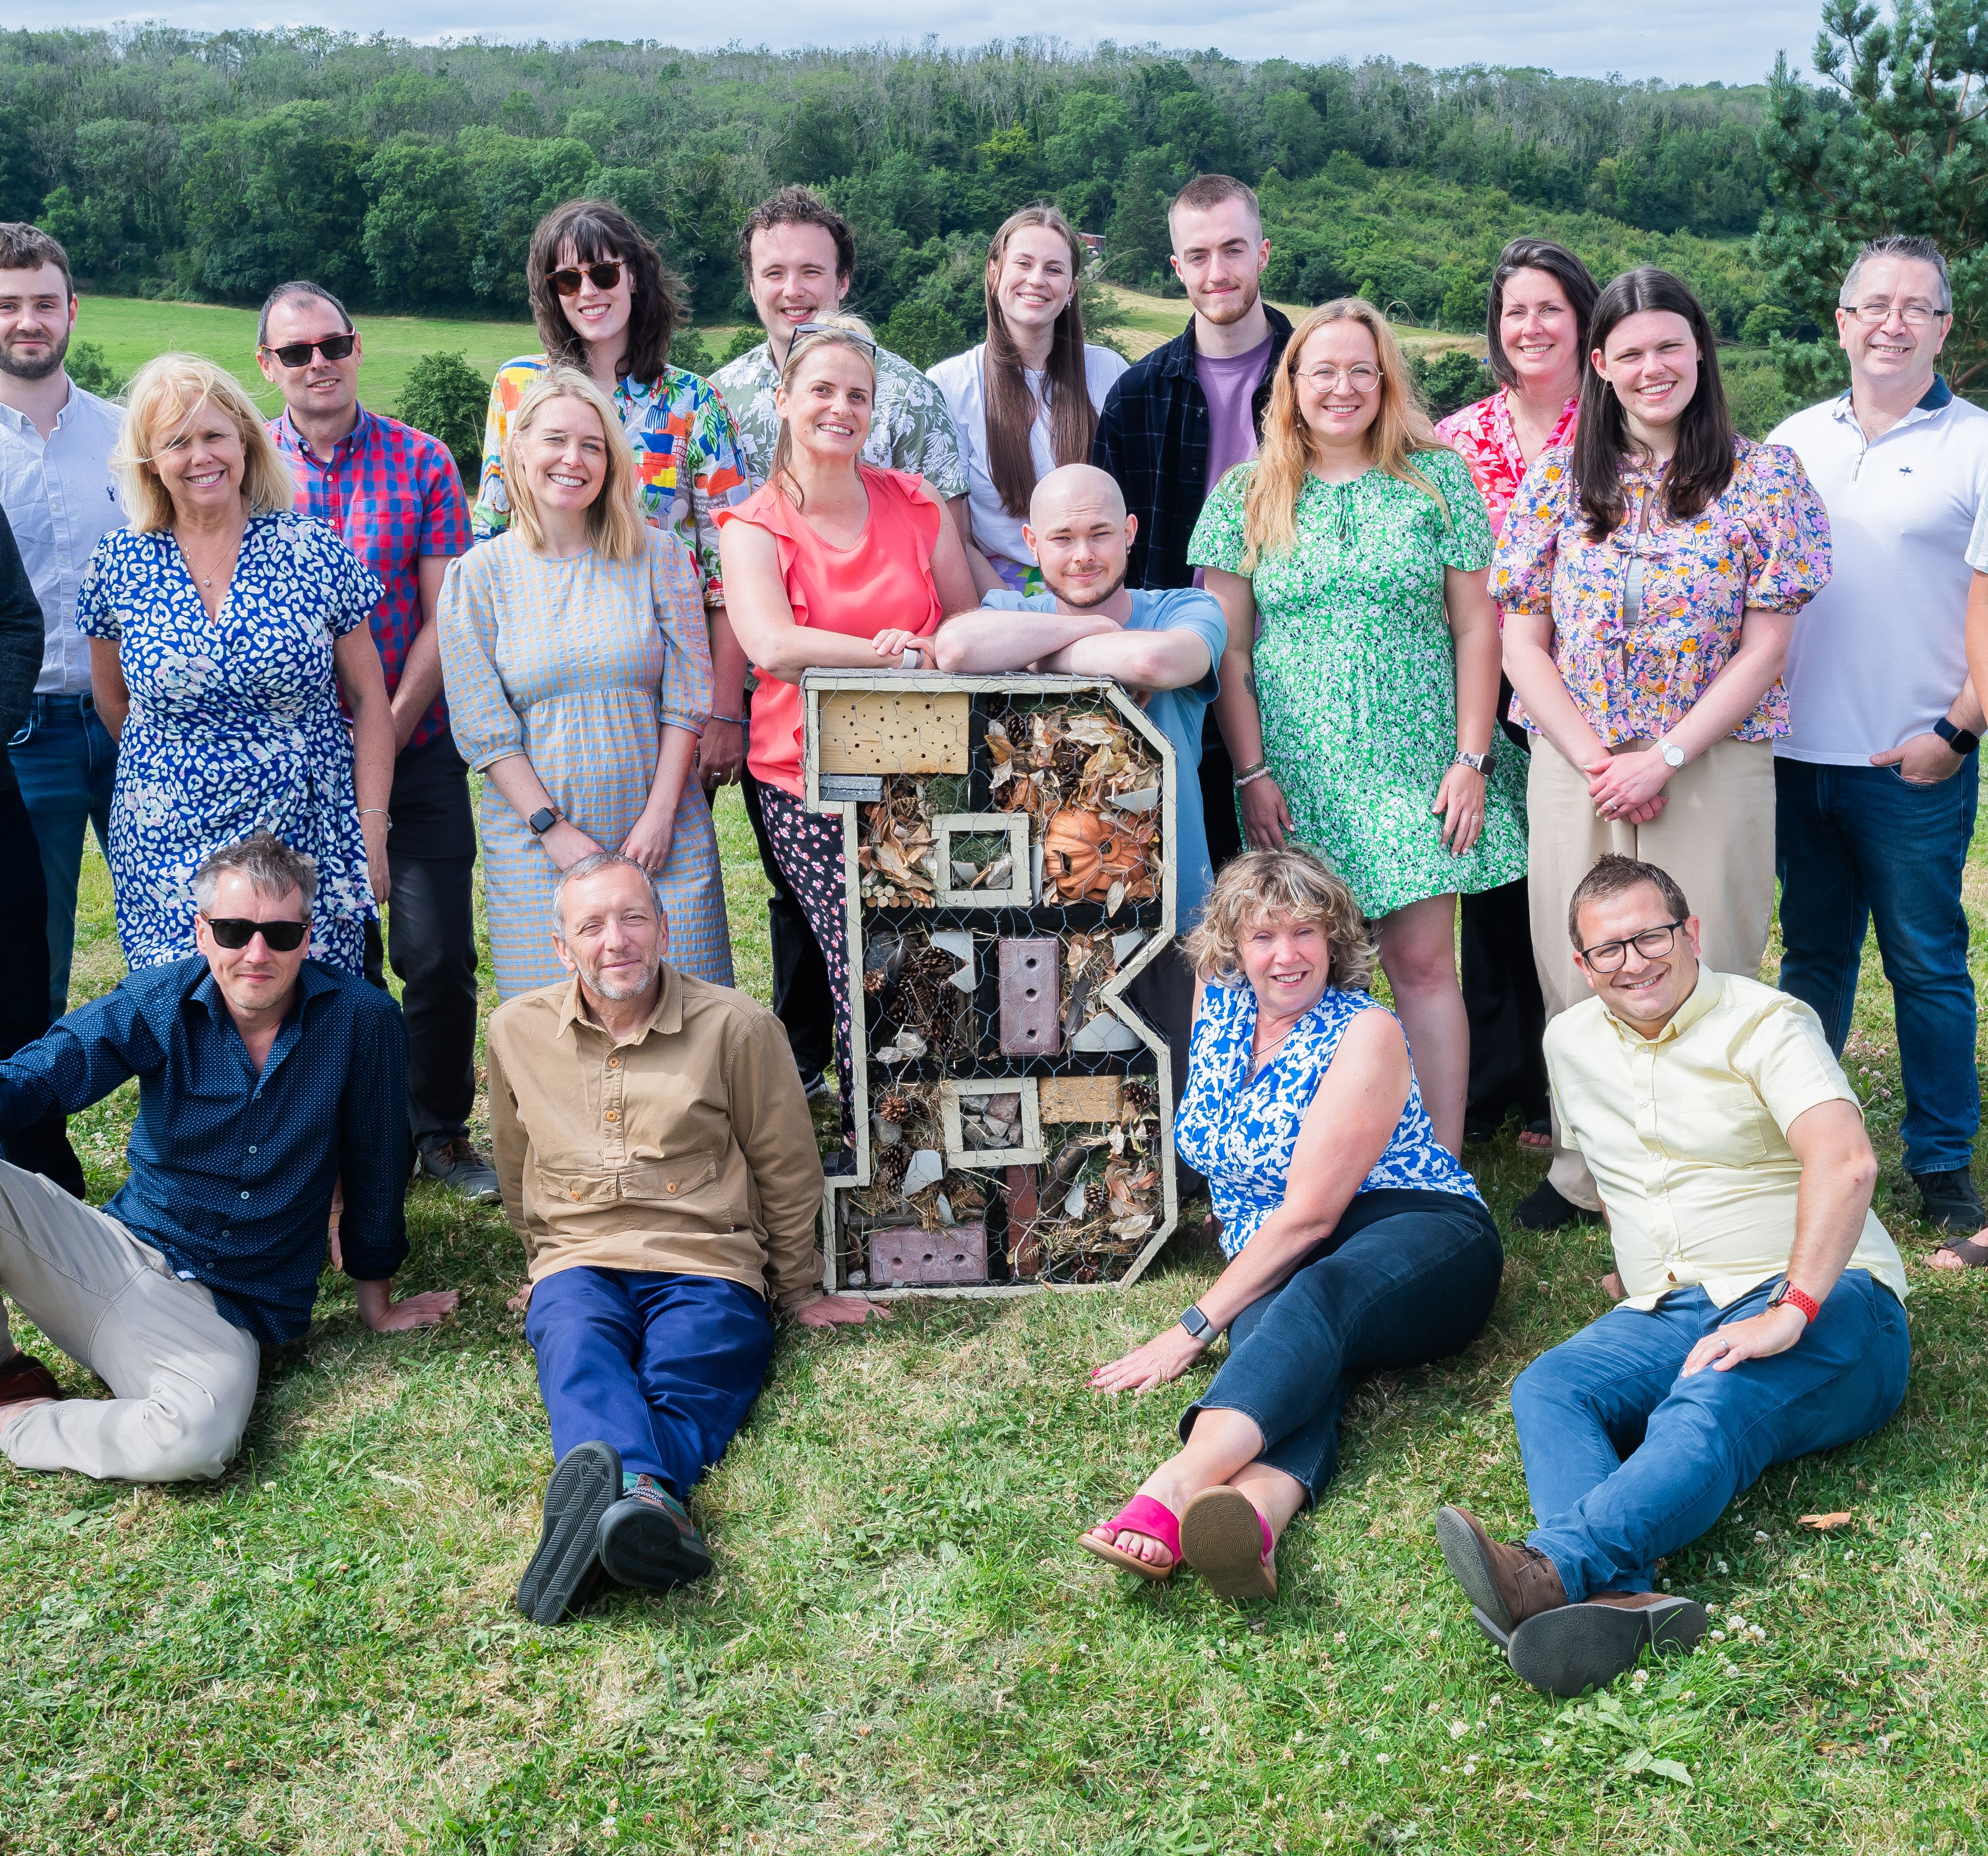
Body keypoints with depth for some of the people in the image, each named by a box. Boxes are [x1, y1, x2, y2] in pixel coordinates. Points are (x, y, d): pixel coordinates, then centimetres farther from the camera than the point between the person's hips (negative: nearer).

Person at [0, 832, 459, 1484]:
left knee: (200, 1436, -35)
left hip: (228, 1308, -2)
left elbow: (373, 1167, 3)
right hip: (117, 1251, 2)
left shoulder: (362, 1019, -8)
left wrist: (376, 1301, 14)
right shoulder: (155, 1004, -4)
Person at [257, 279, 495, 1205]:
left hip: (418, 745, 0)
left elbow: (444, 617, -3)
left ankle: (440, 1127, 19)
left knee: (440, 955, -1)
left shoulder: (422, 461, 0)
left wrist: (386, 737, -10)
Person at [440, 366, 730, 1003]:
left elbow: (687, 699, 1)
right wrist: (552, 829, -9)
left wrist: (660, 816, -7)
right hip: (538, 844, 0)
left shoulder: (658, 556, 3)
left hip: (661, 837, 1)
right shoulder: (477, 578, 2)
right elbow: (482, 728, -1)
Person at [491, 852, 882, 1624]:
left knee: (683, 1382, -33)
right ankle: (647, 1496, -64)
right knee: (579, 1349, -35)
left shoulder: (737, 1026, 2)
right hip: (578, 1264, 1)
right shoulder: (517, 1030, 11)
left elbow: (787, 1173, 12)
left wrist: (800, 1293, 19)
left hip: (705, 1265, 0)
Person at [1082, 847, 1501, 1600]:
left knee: (1321, 1294, -38)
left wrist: (1196, 1326, -18)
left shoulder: (1366, 1034, -8)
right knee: (1277, 1336, -33)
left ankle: (1178, 1485, -63)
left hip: (1417, 1235, -4)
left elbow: (1310, 1213, -15)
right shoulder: (1217, 1005, 9)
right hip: (1272, 1269, 4)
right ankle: (1256, 1509, -65)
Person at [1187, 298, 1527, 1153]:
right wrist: (1252, 772, -3)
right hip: (1296, 779, 1)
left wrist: (1471, 759, -3)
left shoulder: (1439, 480, 5)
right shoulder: (1244, 497, 6)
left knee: (1423, 963, -2)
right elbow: (1227, 648, 4)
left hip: (1416, 769, 0)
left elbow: (1475, 626, 4)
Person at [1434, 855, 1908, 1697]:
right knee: (1546, 1390, -27)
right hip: (1669, 1315, 5)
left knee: (1707, 1413, -37)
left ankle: (1553, 1566, -59)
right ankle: (1621, 1598, -52)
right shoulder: (1571, 1041, 16)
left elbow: (1846, 1162, -23)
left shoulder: (1764, 1022, -5)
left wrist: (1791, 1311, -31)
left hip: (1827, 1305, -5)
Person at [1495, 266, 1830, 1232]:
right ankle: (1584, 1174, 22)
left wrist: (1663, 758, -12)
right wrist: (1593, 759, -8)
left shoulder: (1767, 479, 0)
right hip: (1573, 768, 2)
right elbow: (1521, 644, 4)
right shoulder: (1557, 477, 6)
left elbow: (1764, 649, -3)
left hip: (1715, 769, -2)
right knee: (1576, 976, 6)